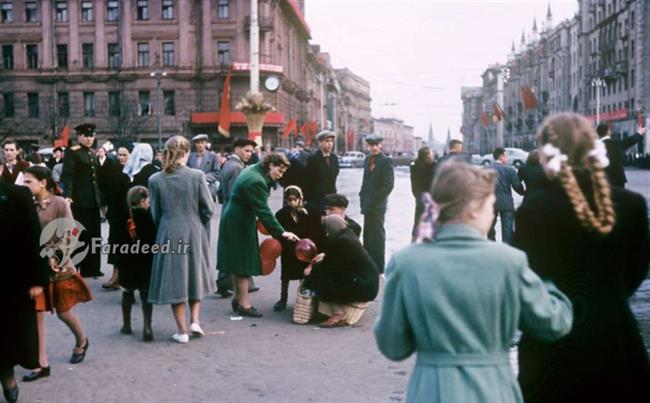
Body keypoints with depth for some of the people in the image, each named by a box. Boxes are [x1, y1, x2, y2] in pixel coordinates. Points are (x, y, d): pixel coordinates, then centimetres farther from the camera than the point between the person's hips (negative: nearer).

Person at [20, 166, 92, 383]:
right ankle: (42, 364, 9)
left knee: (64, 312, 8)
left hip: (59, 268, -4)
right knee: (36, 314, 1)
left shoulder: (59, 203, -9)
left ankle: (82, 341, 37)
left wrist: (56, 259, -21)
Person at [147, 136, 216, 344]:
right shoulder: (197, 176, -11)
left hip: (168, 236, 0)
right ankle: (195, 320, 11)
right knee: (195, 275, 20)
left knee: (174, 279, 9)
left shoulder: (155, 180, -7)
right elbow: (208, 209, -8)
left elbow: (155, 213, 0)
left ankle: (182, 330, 13)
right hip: (194, 234, 0)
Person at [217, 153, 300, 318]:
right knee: (244, 261, -3)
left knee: (238, 260, 17)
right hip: (239, 224, -10)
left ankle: (238, 297, 27)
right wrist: (281, 232, -28)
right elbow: (264, 211, -29)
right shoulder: (256, 181, -28)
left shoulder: (253, 170, 5)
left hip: (233, 220, 10)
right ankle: (244, 304, 4)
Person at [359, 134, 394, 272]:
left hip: (377, 205, -7)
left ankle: (378, 268, 4)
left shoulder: (386, 161, -10)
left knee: (377, 235, -2)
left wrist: (375, 199, -15)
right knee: (368, 235, 13)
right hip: (368, 204, 7)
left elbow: (388, 185, -15)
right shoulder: (368, 159, 12)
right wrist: (363, 196, 7)